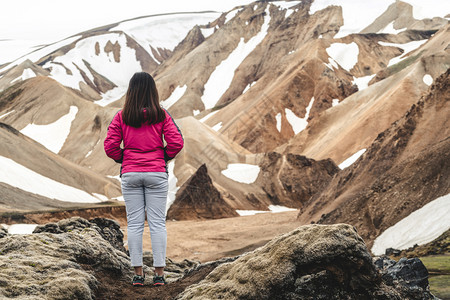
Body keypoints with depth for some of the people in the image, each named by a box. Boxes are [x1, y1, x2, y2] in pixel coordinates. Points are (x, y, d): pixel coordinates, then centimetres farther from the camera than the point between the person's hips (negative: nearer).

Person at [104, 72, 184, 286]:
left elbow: (110, 146, -6)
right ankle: (159, 273, 3)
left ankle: (138, 273, 7)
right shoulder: (161, 115, -3)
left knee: (134, 224, 6)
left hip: (130, 174, 1)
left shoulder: (121, 117, -2)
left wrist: (122, 159, 11)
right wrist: (164, 157, 7)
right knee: (157, 223, 3)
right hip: (157, 174, -1)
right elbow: (176, 142, -9)